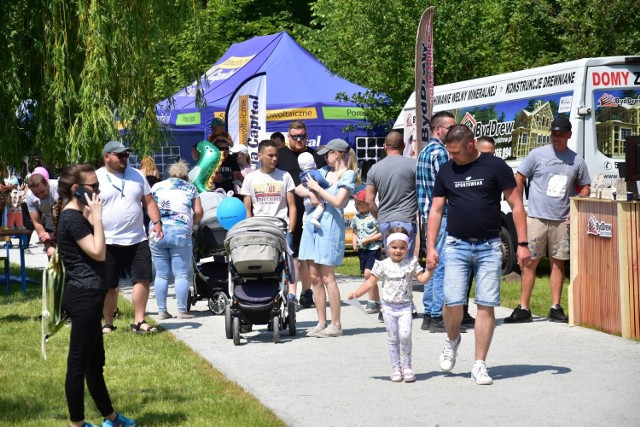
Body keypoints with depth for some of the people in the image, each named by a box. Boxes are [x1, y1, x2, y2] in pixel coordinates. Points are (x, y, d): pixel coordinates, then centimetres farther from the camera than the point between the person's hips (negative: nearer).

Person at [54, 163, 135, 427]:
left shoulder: (75, 216, 15)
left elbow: (93, 251, 21)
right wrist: (97, 217, -17)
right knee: (79, 363, -3)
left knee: (95, 361, 19)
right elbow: (98, 253, -21)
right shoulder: (73, 218, -16)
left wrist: (91, 219, 15)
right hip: (84, 296, -11)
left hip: (86, 296, 11)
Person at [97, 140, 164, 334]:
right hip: (108, 243, -3)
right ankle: (108, 323, 16)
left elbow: (149, 201, 14)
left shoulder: (136, 175, 11)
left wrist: (157, 221, -1)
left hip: (137, 240, 3)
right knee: (109, 286, 4)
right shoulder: (96, 178, -2)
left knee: (142, 279, -1)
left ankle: (139, 321, 7)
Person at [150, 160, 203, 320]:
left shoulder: (156, 187, 17)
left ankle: (162, 311, 9)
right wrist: (192, 223, 22)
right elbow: (198, 212, 6)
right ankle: (182, 310, 0)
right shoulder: (190, 188, 13)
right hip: (180, 232, -2)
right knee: (181, 275, 1)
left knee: (161, 274, 7)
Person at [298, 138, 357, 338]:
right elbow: (299, 189, 18)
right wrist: (310, 193, -2)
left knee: (327, 278, -8)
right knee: (314, 277, 6)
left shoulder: (348, 175, -1)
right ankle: (321, 323, 12)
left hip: (330, 226, -7)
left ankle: (336, 325, -2)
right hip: (311, 223, 7)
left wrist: (317, 188, -7)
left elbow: (338, 201, -15)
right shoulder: (324, 171, 18)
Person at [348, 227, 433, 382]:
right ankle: (396, 368, 13)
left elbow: (422, 279, 5)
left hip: (405, 306, -1)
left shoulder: (411, 263, 3)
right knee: (393, 339, 4)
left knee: (405, 335, -16)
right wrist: (357, 293, -8)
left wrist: (430, 269, -12)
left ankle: (406, 366, -3)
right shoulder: (383, 265, 1)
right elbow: (371, 282, 3)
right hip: (389, 307, 1)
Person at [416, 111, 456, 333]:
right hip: (442, 215, -10)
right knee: (442, 267, -7)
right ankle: (438, 318, -6)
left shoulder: (424, 152, 18)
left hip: (429, 215, 10)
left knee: (433, 266, 15)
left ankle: (428, 315, 19)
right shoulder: (439, 152, -13)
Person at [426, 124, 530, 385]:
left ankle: (479, 365, 4)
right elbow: (436, 210, 12)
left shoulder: (495, 166, -2)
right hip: (456, 245, 2)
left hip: (489, 247, -2)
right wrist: (431, 247, 3)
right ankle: (452, 340, 23)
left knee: (486, 305, -3)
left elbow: (516, 205, 0)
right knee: (453, 302, -9)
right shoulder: (446, 171, 8)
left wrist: (522, 244, -6)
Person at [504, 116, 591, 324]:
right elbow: (519, 178, 4)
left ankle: (556, 308, 12)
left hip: (562, 221, 2)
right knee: (530, 262, -1)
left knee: (558, 263, 5)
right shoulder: (537, 155, 1)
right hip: (537, 218, -2)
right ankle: (523, 309, 3)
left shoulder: (577, 161, 8)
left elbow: (585, 188, 16)